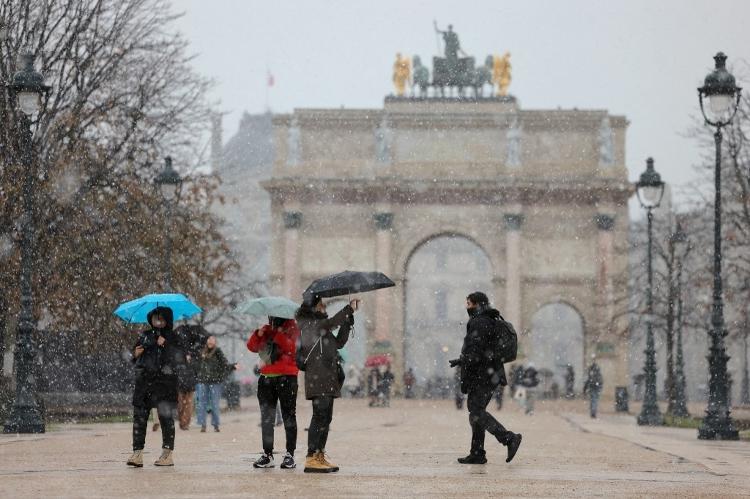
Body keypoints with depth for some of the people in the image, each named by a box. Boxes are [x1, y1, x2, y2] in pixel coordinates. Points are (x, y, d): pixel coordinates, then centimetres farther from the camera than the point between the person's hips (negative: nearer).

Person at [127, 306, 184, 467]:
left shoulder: (172, 337, 5)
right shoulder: (144, 336, 16)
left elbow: (181, 358, -5)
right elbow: (134, 357, 24)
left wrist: (166, 345, -11)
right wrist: (136, 353, 1)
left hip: (165, 381, -4)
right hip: (144, 380, 4)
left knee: (166, 417, -2)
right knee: (139, 416, -4)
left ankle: (167, 454, 4)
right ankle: (137, 453, -5)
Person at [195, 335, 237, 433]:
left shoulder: (217, 351, -1)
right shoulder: (202, 351, 10)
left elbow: (224, 364, -8)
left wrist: (233, 366, -23)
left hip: (214, 381, -3)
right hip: (203, 381, 3)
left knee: (214, 404, 1)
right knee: (202, 403, 2)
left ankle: (215, 425, 8)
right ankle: (203, 425, 6)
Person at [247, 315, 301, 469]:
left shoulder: (292, 328, 1)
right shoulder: (267, 329, 16)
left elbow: (293, 347, -15)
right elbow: (252, 347, 9)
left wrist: (279, 334, -22)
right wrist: (258, 335, -9)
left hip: (286, 377, -5)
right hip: (267, 377, 5)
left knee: (289, 416, -1)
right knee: (266, 418, 6)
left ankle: (290, 455, 2)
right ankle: (267, 454, 10)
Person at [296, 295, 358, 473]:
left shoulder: (321, 325, 23)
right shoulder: (308, 324, -5)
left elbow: (339, 342, 21)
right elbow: (331, 322, -19)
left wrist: (348, 319, 14)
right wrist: (349, 309, -11)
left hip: (328, 379, 10)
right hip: (317, 378, -10)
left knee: (326, 417, 9)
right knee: (320, 415, -14)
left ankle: (320, 456, 13)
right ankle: (311, 458, -16)